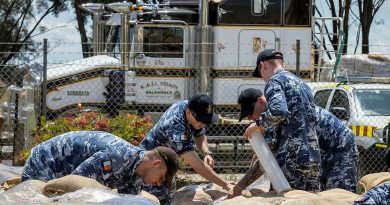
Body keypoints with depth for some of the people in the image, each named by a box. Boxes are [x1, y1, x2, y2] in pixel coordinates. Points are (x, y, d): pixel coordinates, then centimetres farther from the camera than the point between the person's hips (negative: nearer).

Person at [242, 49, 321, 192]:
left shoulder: (274, 81, -3)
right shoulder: (301, 83, 24)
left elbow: (278, 111, -23)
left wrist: (258, 124, -5)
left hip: (292, 158, -8)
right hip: (314, 157, 8)